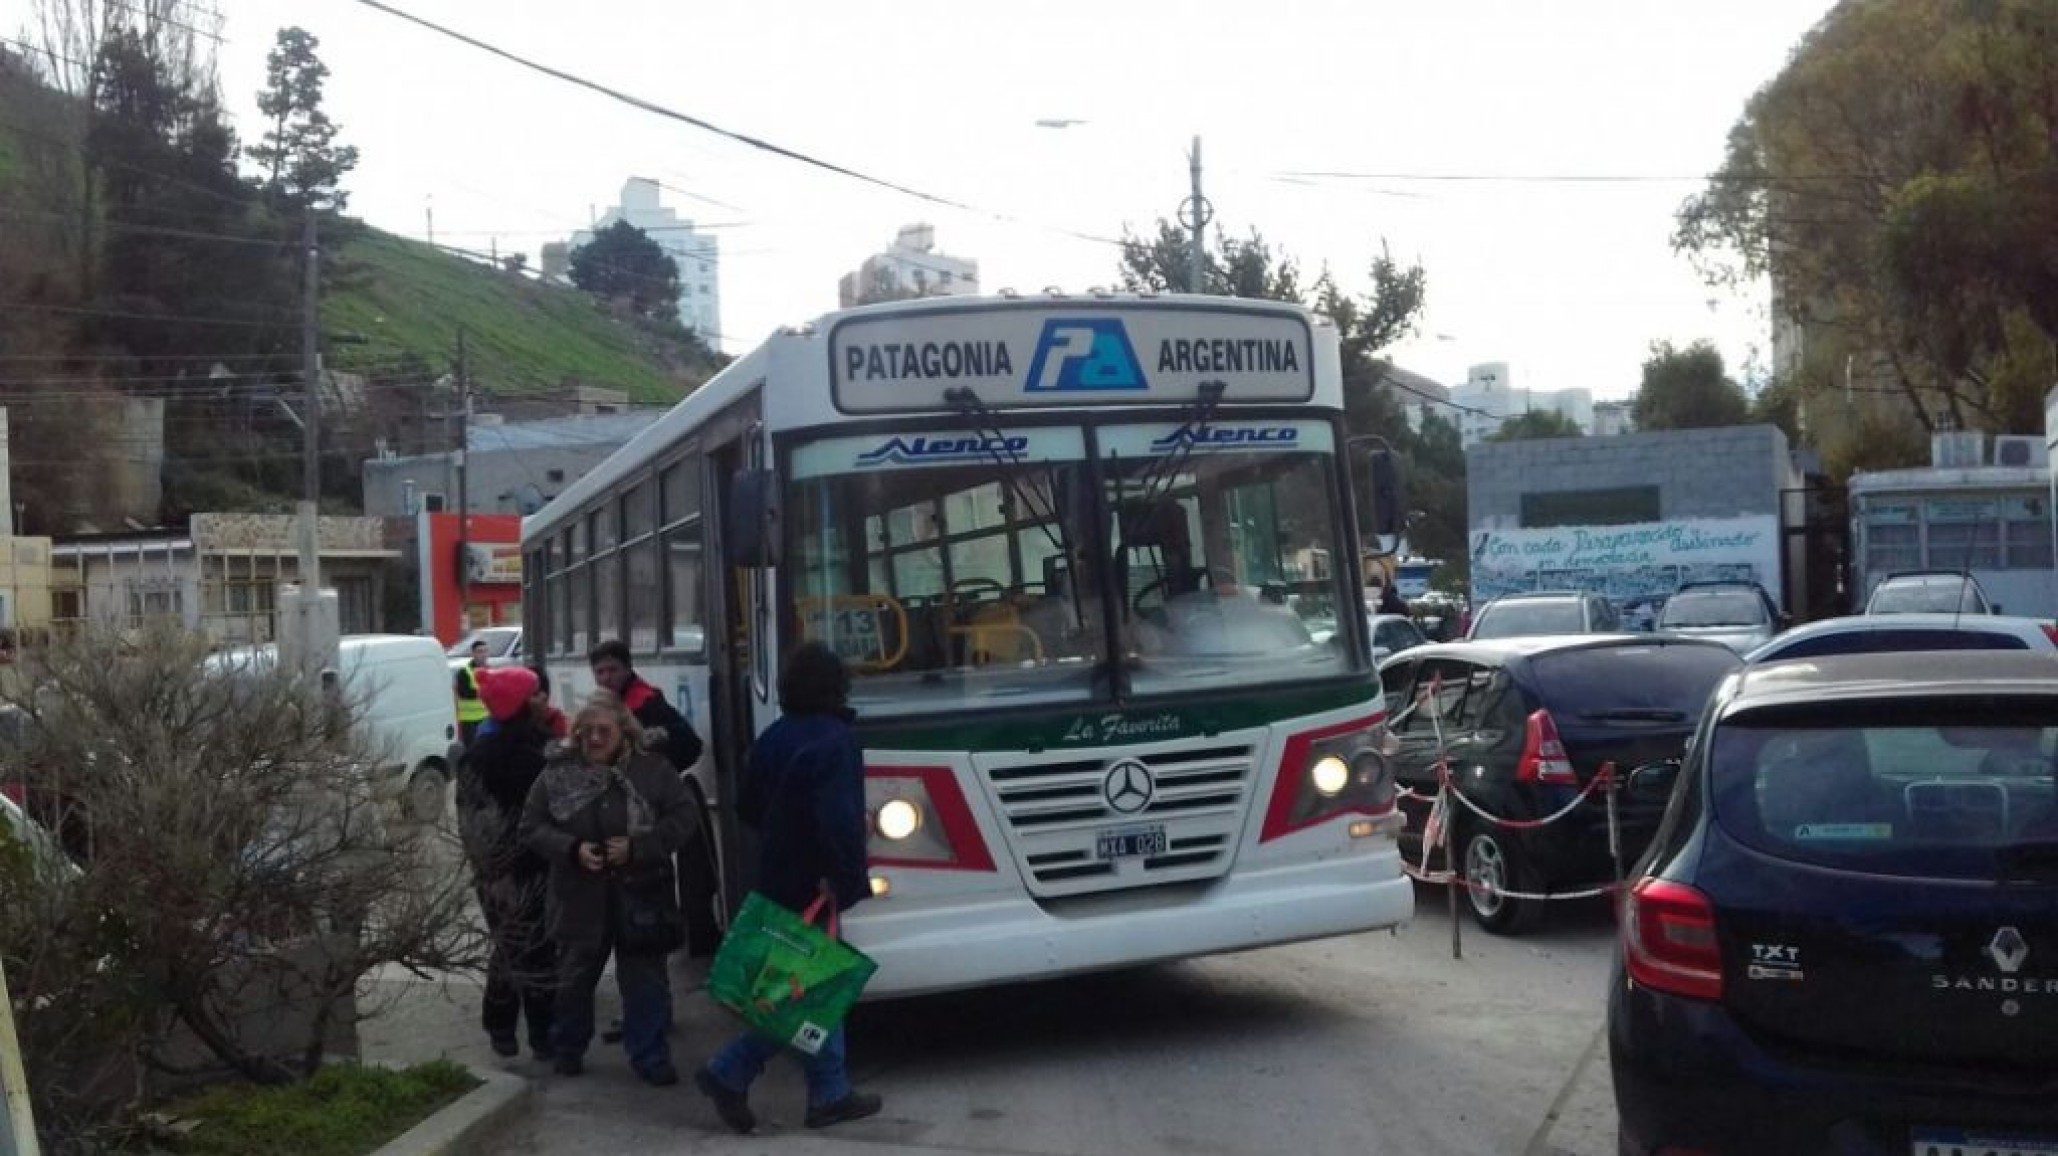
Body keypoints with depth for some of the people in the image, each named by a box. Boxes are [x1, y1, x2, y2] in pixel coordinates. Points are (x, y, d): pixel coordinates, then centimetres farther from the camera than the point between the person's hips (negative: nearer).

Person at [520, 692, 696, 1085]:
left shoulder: (653, 769, -4)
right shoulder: (558, 774, -1)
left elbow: (683, 817, -6)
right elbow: (531, 828, 2)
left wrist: (636, 846, -18)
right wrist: (572, 849, -15)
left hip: (641, 895, -1)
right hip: (580, 898, 1)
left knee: (647, 981, 4)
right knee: (575, 978, 16)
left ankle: (650, 1056, 17)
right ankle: (568, 1049, 36)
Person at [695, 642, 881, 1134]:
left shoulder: (773, 737, 8)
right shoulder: (834, 741, -18)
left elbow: (747, 806, 16)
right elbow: (839, 821, -26)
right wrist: (847, 878, -20)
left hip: (778, 880, 9)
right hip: (813, 886, -9)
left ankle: (831, 1094, 17)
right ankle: (729, 1073, 4)